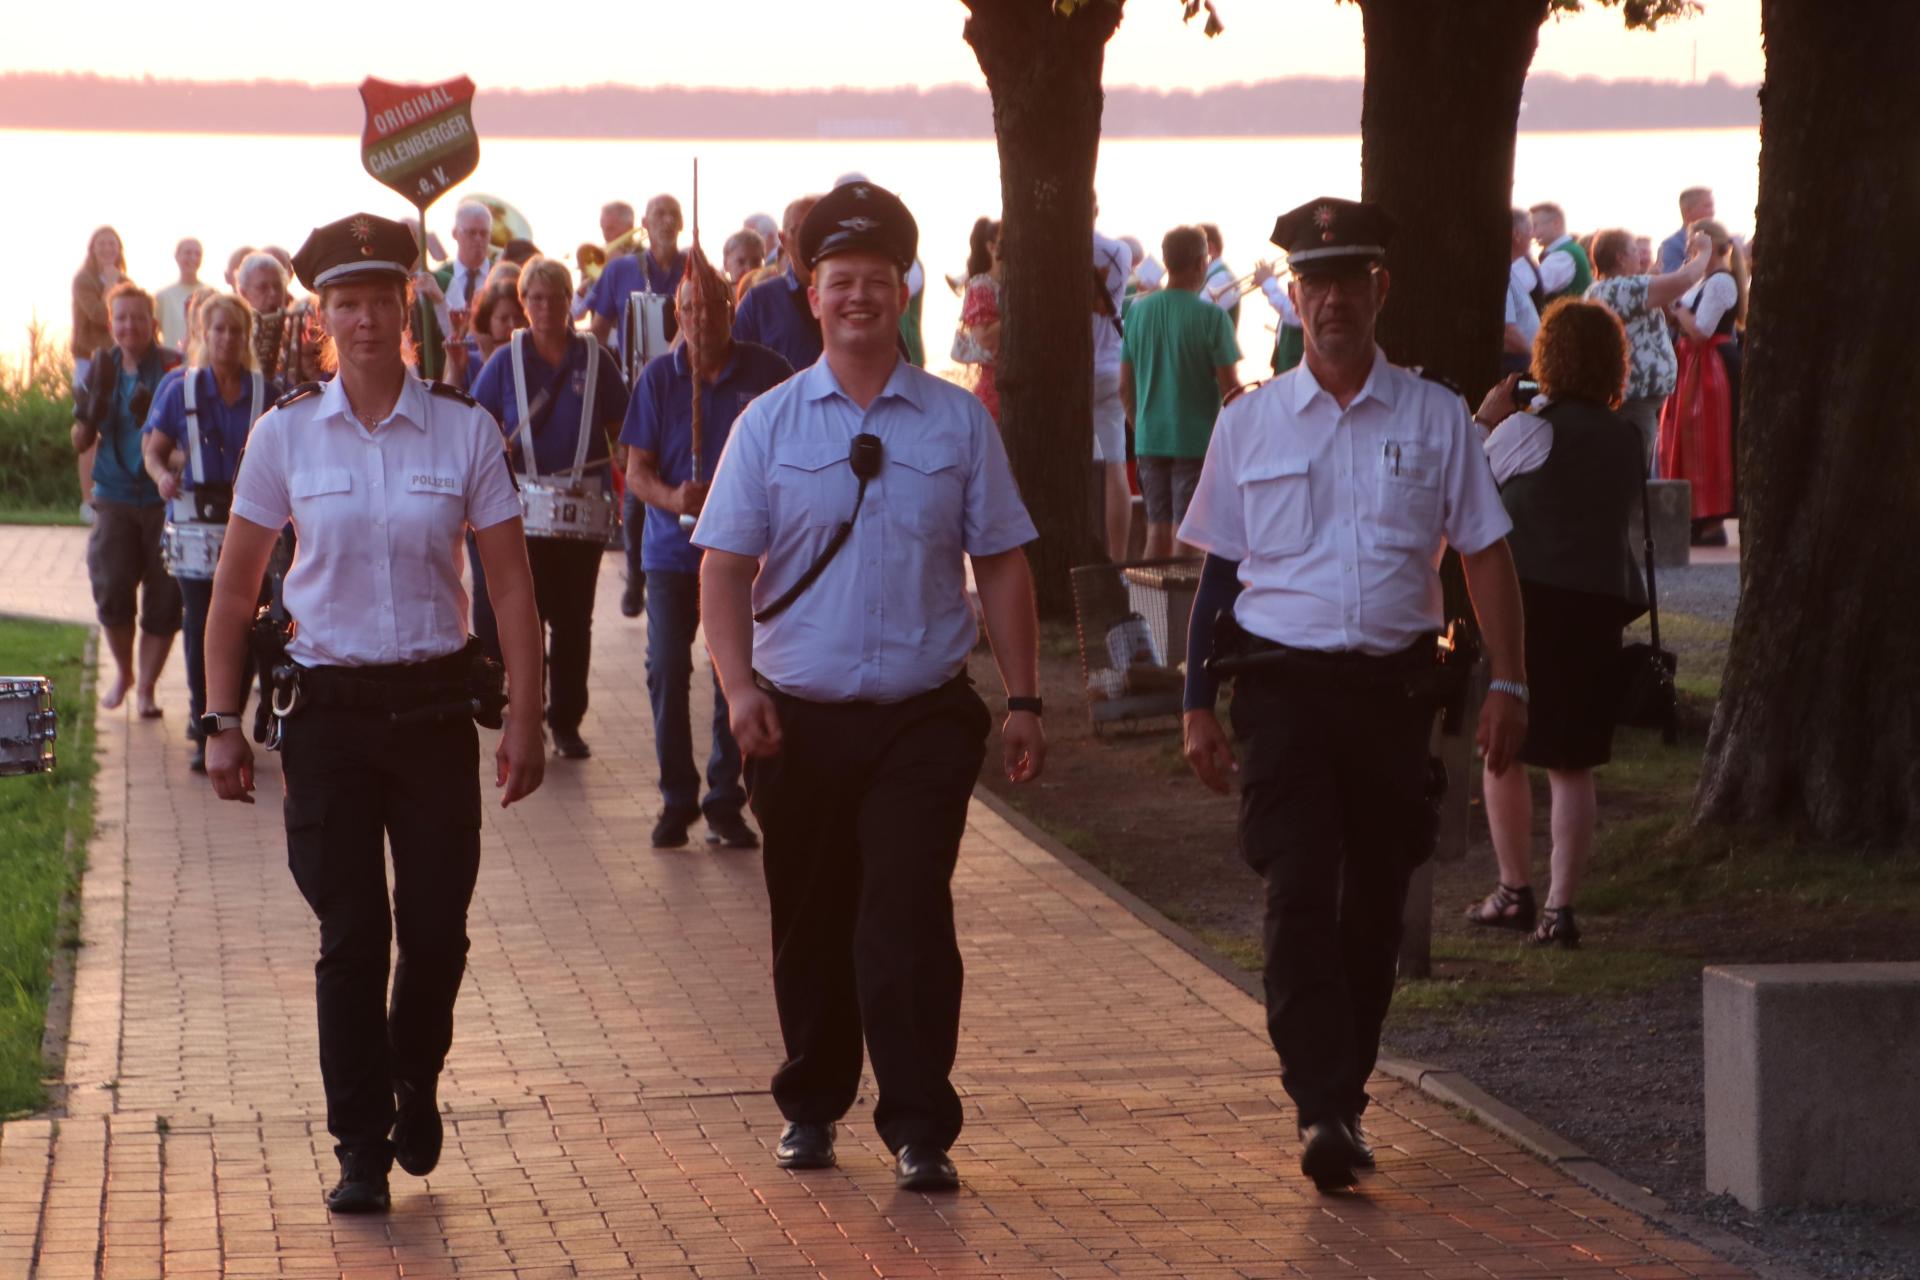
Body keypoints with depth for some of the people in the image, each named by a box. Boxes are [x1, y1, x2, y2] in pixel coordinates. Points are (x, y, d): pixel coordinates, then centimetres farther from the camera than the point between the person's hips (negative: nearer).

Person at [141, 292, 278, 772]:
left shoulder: (267, 392, 5)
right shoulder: (180, 389, 5)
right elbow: (153, 448, 7)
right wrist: (163, 475, -14)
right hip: (197, 519, -1)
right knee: (201, 625, -5)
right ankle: (206, 734, 1)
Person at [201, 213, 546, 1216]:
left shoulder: (464, 430, -1)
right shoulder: (285, 435, 0)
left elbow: (510, 585, 1)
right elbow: (234, 587, 6)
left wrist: (524, 720, -4)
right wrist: (221, 721, 1)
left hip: (434, 704, 0)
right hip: (327, 708, 0)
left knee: (436, 926, 4)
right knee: (351, 934, -3)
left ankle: (415, 1081, 33)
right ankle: (361, 1148, 7)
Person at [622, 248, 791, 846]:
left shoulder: (766, 373, 1)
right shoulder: (659, 377, 2)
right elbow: (636, 470, 0)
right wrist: (672, 498, -20)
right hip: (673, 550, 1)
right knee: (666, 672, -4)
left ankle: (725, 800, 11)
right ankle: (677, 798, 9)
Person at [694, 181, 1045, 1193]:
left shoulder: (958, 423, 4)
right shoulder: (769, 424, 3)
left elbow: (1000, 565, 6)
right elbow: (724, 565, -1)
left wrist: (1022, 701, 2)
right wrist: (740, 686, -15)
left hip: (923, 719, -1)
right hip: (800, 718, 1)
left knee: (908, 917, -10)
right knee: (810, 923, 12)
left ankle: (920, 1130, -5)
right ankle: (810, 1108, 30)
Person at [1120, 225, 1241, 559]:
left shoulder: (1138, 311, 3)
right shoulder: (1211, 317, -11)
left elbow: (1125, 387, 8)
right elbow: (1229, 388, -11)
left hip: (1150, 440, 5)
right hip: (1197, 440, -5)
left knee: (1157, 530, 12)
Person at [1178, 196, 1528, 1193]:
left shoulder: (1434, 419, 5)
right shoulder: (1248, 424, 6)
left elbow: (1485, 556, 7)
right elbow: (1217, 571, 10)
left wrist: (1507, 683, -2)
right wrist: (1199, 705, 6)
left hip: (1394, 687, 1)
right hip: (1283, 680, -1)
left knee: (1375, 901, 8)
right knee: (1300, 893, -13)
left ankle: (1345, 1088, 24)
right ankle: (1322, 1109, -18)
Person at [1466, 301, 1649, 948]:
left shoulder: (1529, 431, -10)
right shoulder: (1627, 438, 8)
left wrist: (1486, 418, 13)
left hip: (1531, 599, -5)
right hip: (1602, 607, 5)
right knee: (1573, 766, 7)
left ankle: (1514, 892, 14)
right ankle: (1561, 907, 2)